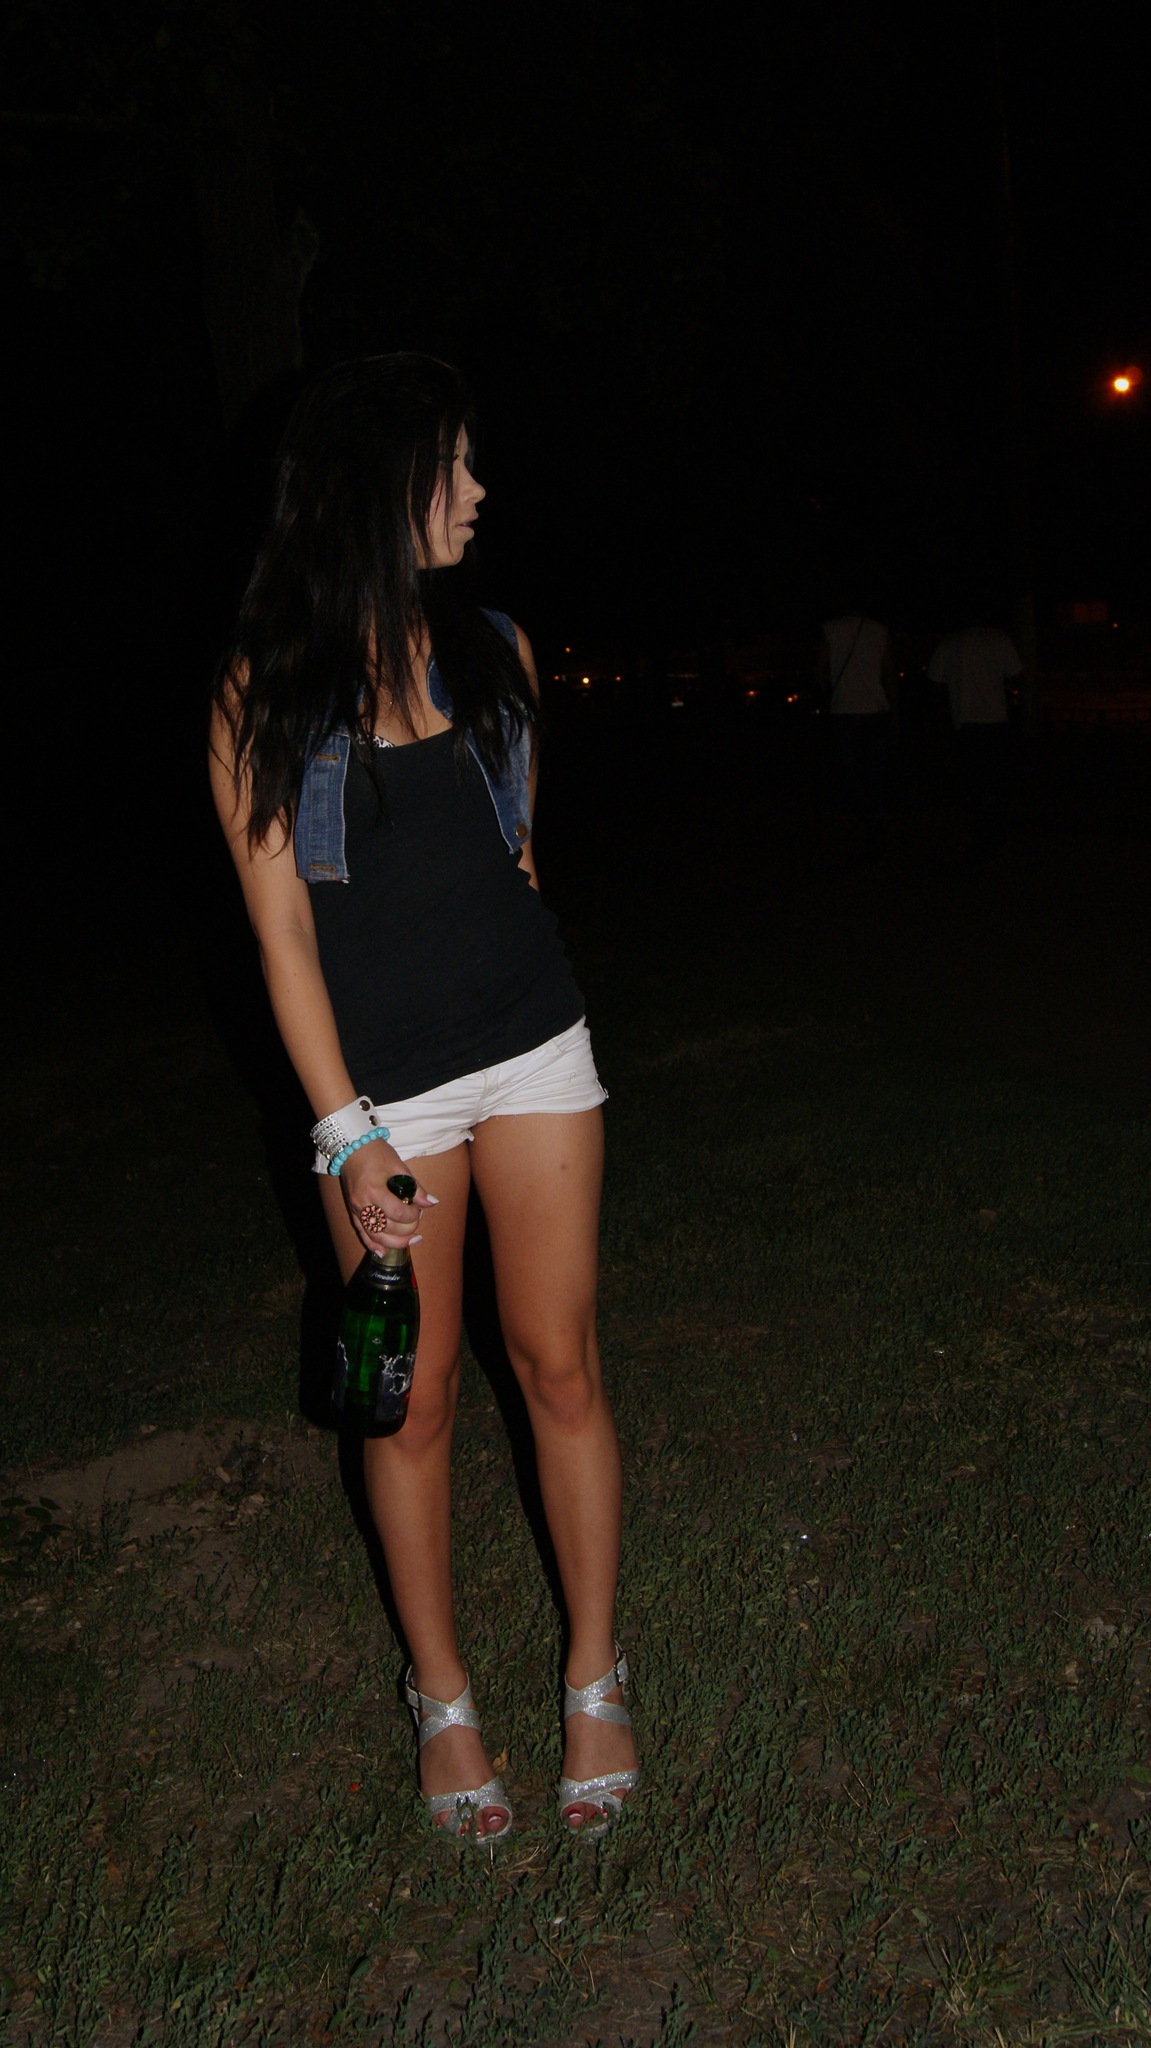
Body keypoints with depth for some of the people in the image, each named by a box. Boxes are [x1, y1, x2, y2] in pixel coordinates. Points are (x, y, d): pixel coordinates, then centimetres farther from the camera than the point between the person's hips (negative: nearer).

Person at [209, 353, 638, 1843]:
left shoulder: (495, 648, 6)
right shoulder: (265, 688, -6)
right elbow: (280, 926, -8)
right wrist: (346, 1135, -13)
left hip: (533, 1043, 3)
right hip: (379, 1078, -3)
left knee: (558, 1362, 6)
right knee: (415, 1397, 7)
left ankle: (594, 1678, 23)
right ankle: (441, 1697, 27)